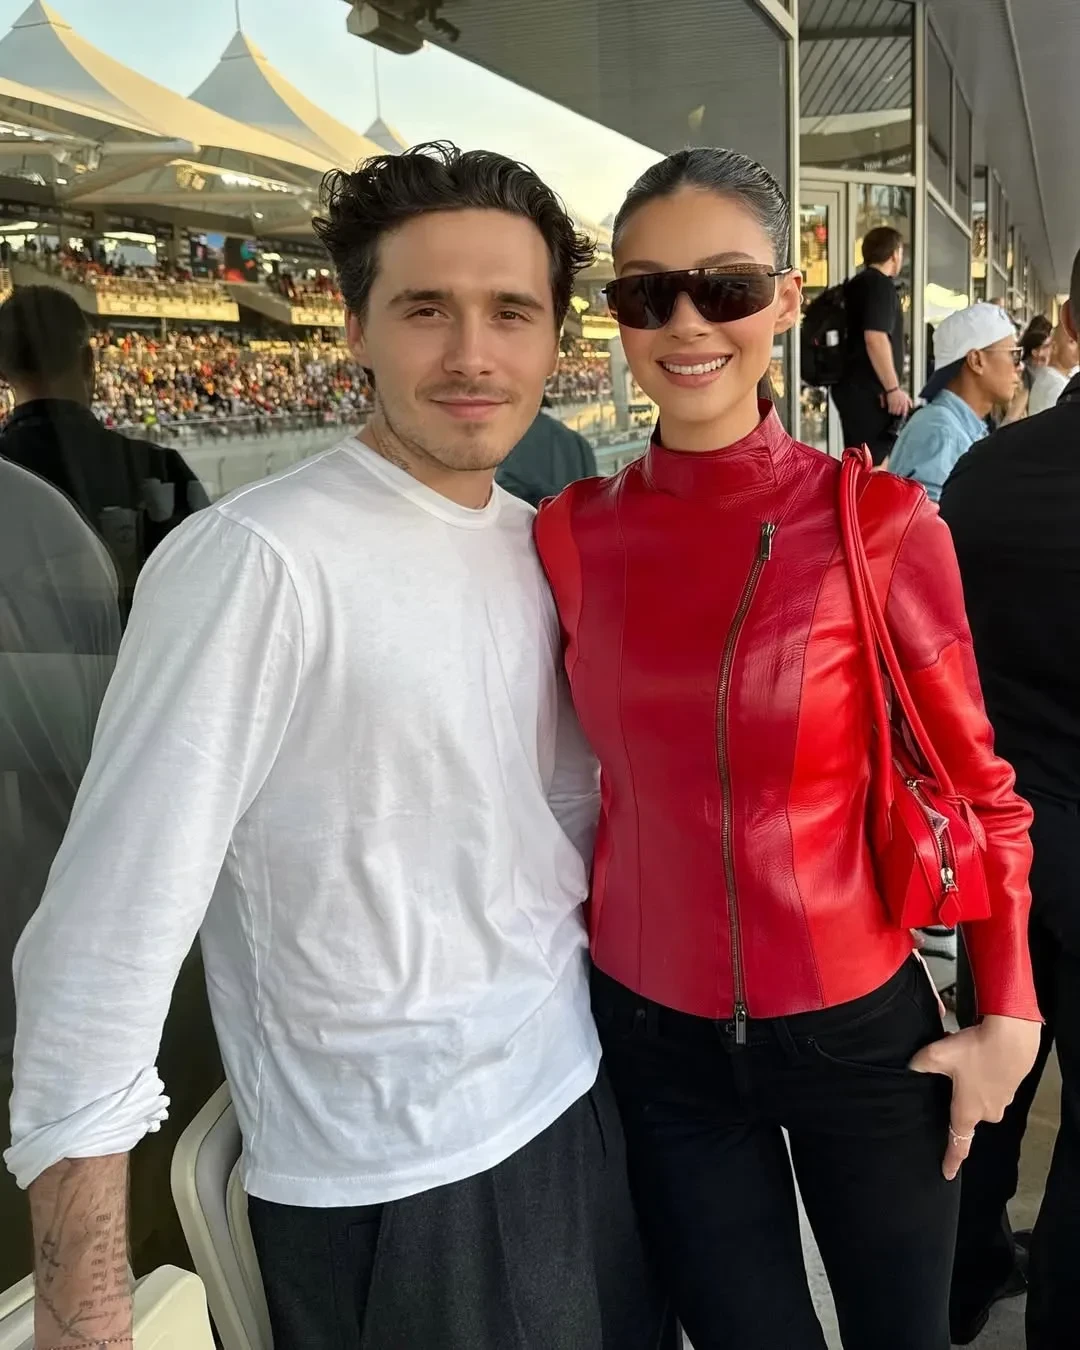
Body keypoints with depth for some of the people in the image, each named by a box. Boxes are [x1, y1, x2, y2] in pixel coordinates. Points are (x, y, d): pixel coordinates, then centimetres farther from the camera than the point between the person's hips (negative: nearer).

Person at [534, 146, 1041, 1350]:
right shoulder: (570, 532, -5)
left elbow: (976, 784, -5)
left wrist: (1008, 1017, -3)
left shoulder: (879, 521, -13)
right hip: (652, 1034, 2)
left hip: (856, 1024, -1)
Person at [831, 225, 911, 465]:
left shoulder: (857, 285, 19)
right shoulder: (881, 285, -11)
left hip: (853, 385, 10)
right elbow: (875, 338, -23)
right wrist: (893, 388, -21)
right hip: (869, 390, -10)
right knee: (877, 463, -9)